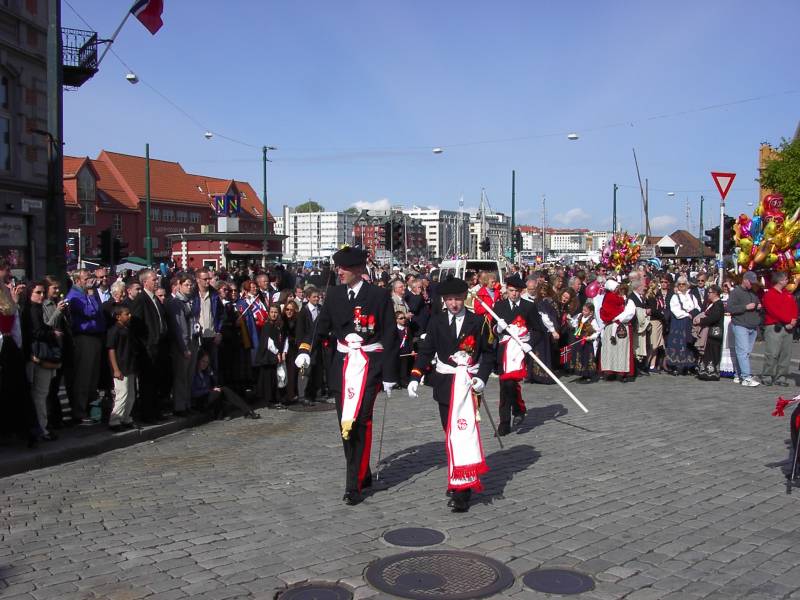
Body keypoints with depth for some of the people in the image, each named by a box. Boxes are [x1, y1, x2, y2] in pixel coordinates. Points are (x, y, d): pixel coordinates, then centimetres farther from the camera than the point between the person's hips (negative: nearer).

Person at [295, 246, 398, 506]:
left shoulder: (379, 295, -5)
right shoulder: (334, 294, 7)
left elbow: (390, 336, -4)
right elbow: (321, 325, 6)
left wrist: (389, 375, -5)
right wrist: (305, 349, -13)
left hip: (369, 365, -5)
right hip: (343, 364, 5)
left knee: (359, 422, -12)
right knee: (345, 424, 10)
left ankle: (354, 485, -6)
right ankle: (363, 475, 26)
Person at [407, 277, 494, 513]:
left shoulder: (478, 322, -1)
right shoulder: (436, 321, 4)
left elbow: (489, 353, 3)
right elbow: (426, 350, 4)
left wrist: (482, 377, -10)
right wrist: (415, 377, -7)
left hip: (468, 383, -3)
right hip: (445, 384, 4)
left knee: (463, 431, -14)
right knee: (450, 432, 12)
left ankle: (462, 489, -15)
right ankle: (457, 479, 29)